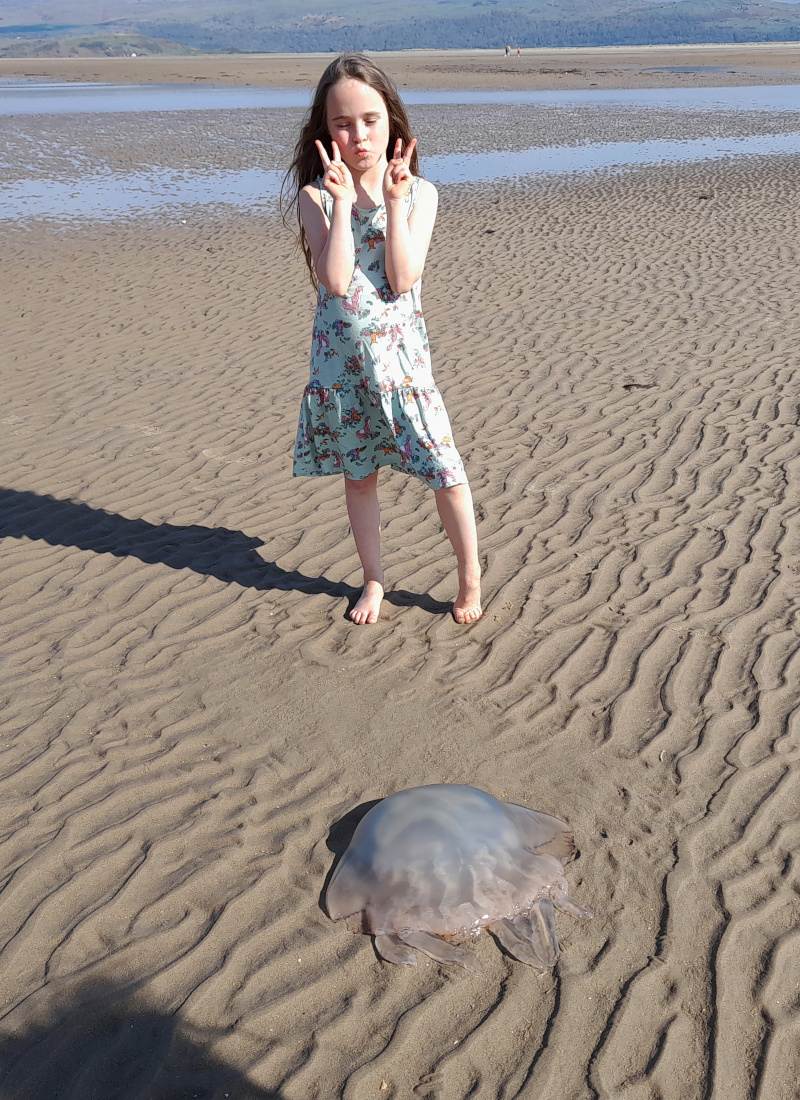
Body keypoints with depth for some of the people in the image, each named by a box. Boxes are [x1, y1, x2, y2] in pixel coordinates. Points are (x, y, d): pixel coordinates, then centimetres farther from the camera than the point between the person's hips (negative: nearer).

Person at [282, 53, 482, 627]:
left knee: (445, 469, -4)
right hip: (341, 355, 1)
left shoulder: (419, 192, -2)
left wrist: (393, 200, -17)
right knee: (359, 473, 11)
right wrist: (343, 200, -19)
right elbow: (335, 280, -16)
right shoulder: (315, 195, -3)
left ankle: (471, 578, 15)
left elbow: (403, 278, -13)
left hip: (401, 351, -1)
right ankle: (374, 579, 29)